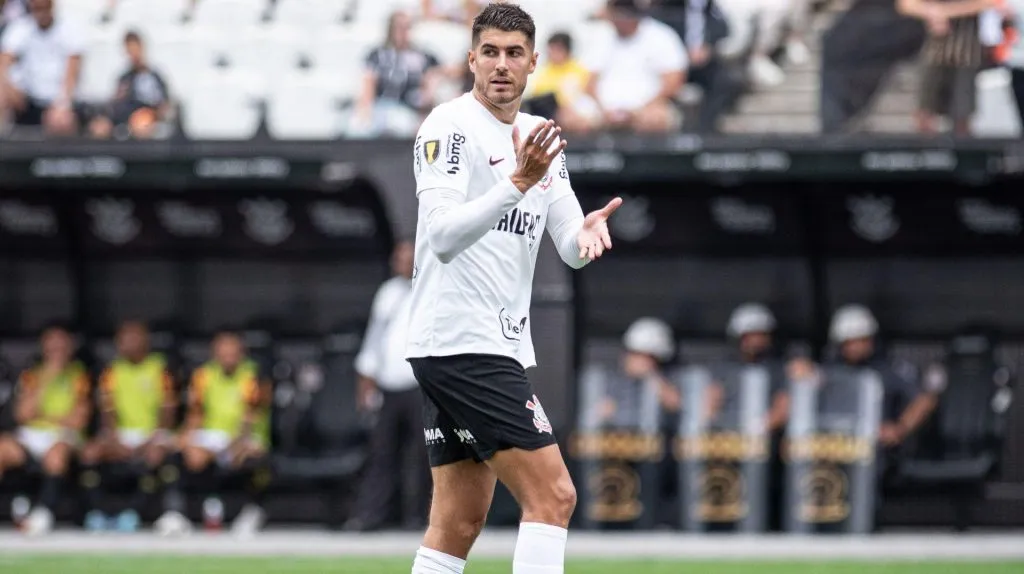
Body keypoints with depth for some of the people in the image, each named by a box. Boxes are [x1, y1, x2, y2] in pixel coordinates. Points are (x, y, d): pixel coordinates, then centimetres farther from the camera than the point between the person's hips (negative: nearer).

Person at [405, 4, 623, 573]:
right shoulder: (451, 125, -10)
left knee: (459, 523, 8)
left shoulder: (540, 139, 16)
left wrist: (585, 230, -12)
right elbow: (442, 235, -22)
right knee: (553, 497, -13)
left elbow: (570, 247, 12)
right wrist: (518, 184, -33)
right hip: (462, 341, -9)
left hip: (500, 345, 9)